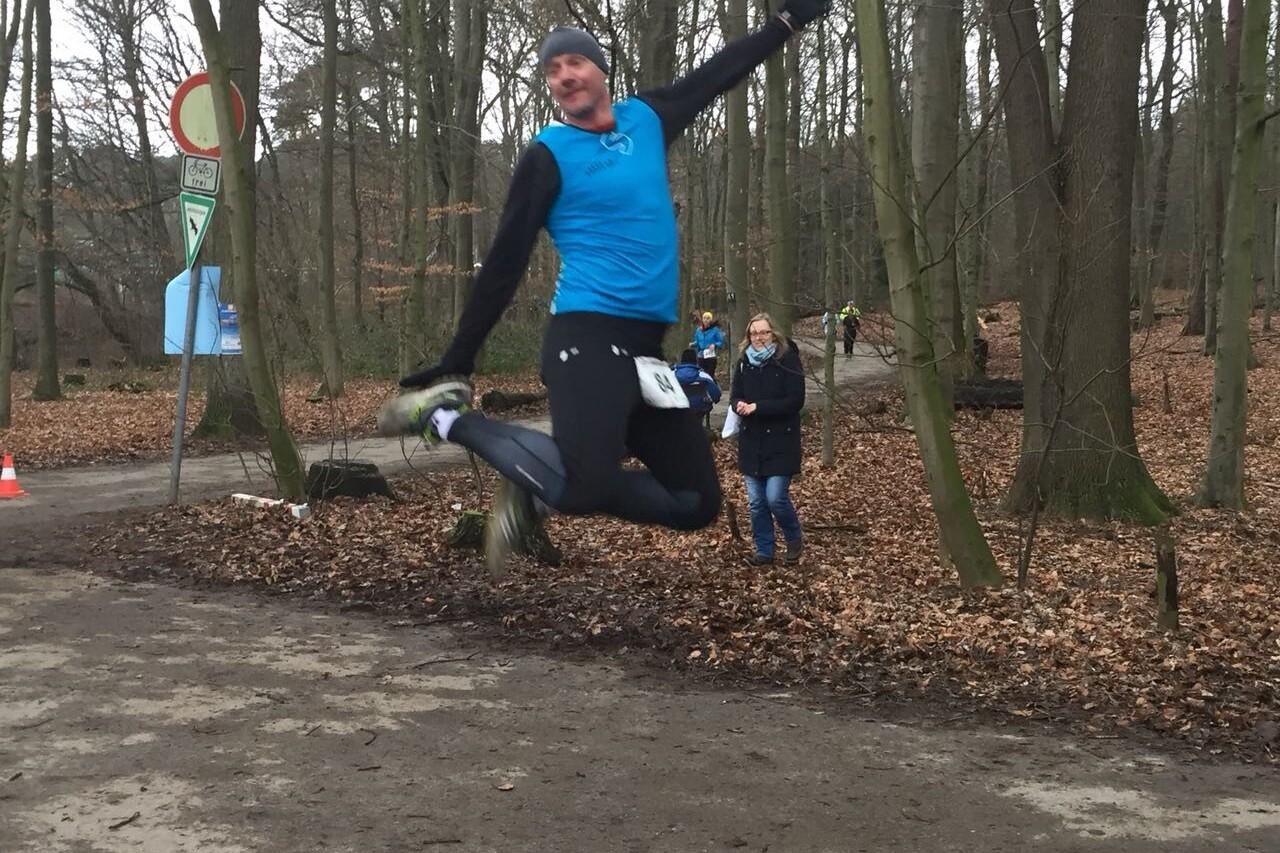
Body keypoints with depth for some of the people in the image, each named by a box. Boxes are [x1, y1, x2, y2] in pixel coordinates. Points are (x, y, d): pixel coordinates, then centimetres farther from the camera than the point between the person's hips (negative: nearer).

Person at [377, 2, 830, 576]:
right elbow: (504, 263, -4)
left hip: (644, 346, 7)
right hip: (587, 339, -6)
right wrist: (455, 364, -7)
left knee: (698, 503, 4)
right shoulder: (548, 156, -2)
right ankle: (443, 416, -5)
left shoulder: (647, 118, 13)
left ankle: (538, 492, 13)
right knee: (584, 487, -26)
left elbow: (721, 71, 27)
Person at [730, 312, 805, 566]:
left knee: (776, 497, -9)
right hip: (751, 441, 5)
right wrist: (739, 405, -14)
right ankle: (764, 550, 22)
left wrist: (758, 407, -21)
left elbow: (796, 400, -16)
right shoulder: (744, 361, 5)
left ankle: (795, 539, 18)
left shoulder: (787, 360, -11)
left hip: (780, 440, -5)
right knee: (756, 502, 7)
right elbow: (735, 395, 10)